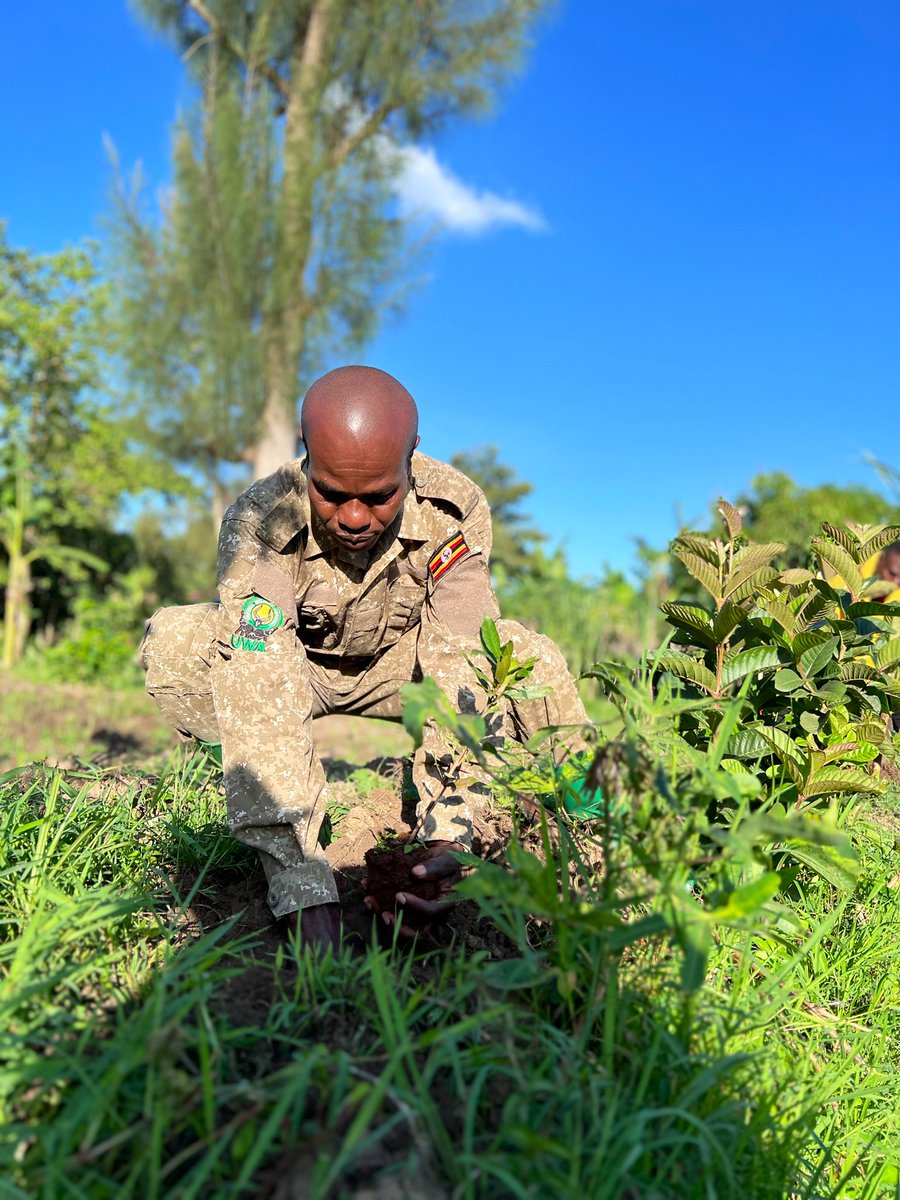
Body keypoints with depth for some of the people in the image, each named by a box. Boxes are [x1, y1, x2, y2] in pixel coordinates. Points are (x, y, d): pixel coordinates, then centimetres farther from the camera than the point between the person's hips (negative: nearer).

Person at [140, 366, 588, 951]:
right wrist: (308, 899, -48)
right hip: (295, 661, -1)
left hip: (399, 659, 1)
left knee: (531, 658, -25)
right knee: (171, 644, -31)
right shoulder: (259, 520, -34)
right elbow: (259, 701, -42)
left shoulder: (455, 509, -29)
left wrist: (448, 839, -46)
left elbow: (467, 676, -34)